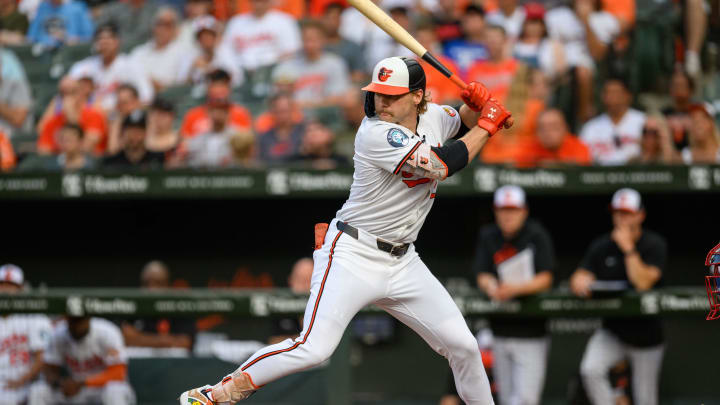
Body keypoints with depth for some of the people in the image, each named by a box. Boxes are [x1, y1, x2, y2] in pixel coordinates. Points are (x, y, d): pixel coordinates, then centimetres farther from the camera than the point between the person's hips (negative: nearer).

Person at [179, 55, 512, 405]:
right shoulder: (376, 134, -20)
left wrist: (476, 104, 2)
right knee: (314, 348, -23)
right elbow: (441, 166, -24)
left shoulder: (432, 116, 4)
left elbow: (464, 125, 26)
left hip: (402, 261, 7)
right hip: (353, 255, -7)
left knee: (463, 347, 4)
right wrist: (488, 124, -12)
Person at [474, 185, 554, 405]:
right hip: (500, 333, 4)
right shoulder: (488, 236, 5)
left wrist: (515, 288, -28)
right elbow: (483, 277, 1)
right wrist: (493, 288, -23)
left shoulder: (537, 235, -7)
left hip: (531, 332, -4)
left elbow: (545, 279, -10)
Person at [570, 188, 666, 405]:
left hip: (646, 332, -2)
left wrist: (628, 249, -23)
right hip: (612, 329, 2)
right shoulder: (601, 246, 2)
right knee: (590, 370, -24)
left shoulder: (654, 245, -9)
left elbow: (643, 283, -21)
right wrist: (580, 282, -30)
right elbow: (580, 277, -6)